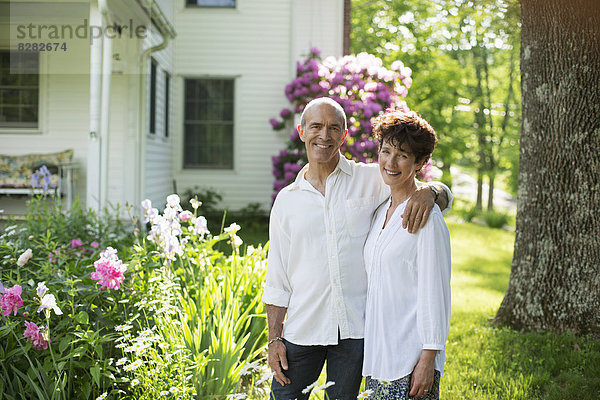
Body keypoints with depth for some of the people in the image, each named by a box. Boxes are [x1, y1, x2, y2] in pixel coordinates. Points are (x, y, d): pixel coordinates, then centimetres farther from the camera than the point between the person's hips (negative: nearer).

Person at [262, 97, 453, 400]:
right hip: (302, 329, 1)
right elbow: (276, 278, 9)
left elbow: (444, 195, 2)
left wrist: (428, 192, -21)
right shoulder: (287, 200, 8)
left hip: (355, 329, -1)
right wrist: (274, 338, 4)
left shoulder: (371, 180, 3)